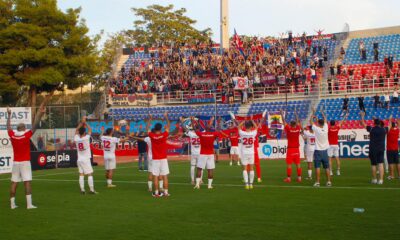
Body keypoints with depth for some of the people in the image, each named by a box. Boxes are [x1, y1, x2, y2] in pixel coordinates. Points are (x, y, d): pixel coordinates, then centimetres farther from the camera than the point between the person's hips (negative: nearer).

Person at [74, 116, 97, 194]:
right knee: (90, 174, -1)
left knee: (81, 175, 5)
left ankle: (82, 190, 4)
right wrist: (85, 123, 7)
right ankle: (92, 190, -4)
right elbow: (90, 130, -1)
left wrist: (81, 123, 17)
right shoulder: (86, 138, -13)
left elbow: (76, 131, 15)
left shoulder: (76, 139, -2)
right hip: (86, 159, -5)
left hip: (79, 159, 5)